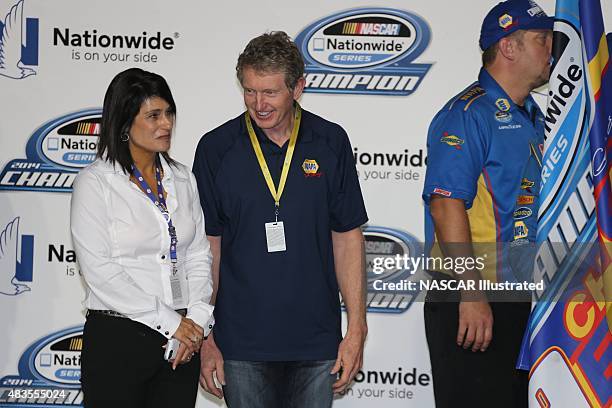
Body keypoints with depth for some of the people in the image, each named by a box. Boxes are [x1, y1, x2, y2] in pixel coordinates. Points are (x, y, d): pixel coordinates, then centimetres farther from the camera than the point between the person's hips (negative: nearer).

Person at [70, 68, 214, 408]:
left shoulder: (182, 179, 10)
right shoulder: (95, 182, -6)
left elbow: (198, 255, 10)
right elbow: (100, 270, -13)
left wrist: (197, 319, -7)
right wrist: (170, 323, -14)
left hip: (182, 340, 4)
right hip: (118, 339, -4)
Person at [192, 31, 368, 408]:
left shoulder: (331, 143, 1)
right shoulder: (216, 148, -2)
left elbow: (347, 237, 4)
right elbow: (208, 246, 2)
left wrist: (356, 329, -1)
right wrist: (204, 337, 0)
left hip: (316, 342, 1)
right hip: (241, 343, -1)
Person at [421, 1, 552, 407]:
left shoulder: (531, 116, 14)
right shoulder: (468, 115, -15)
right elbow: (446, 204, -23)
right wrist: (472, 294, -26)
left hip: (516, 297, 9)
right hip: (467, 300, -9)